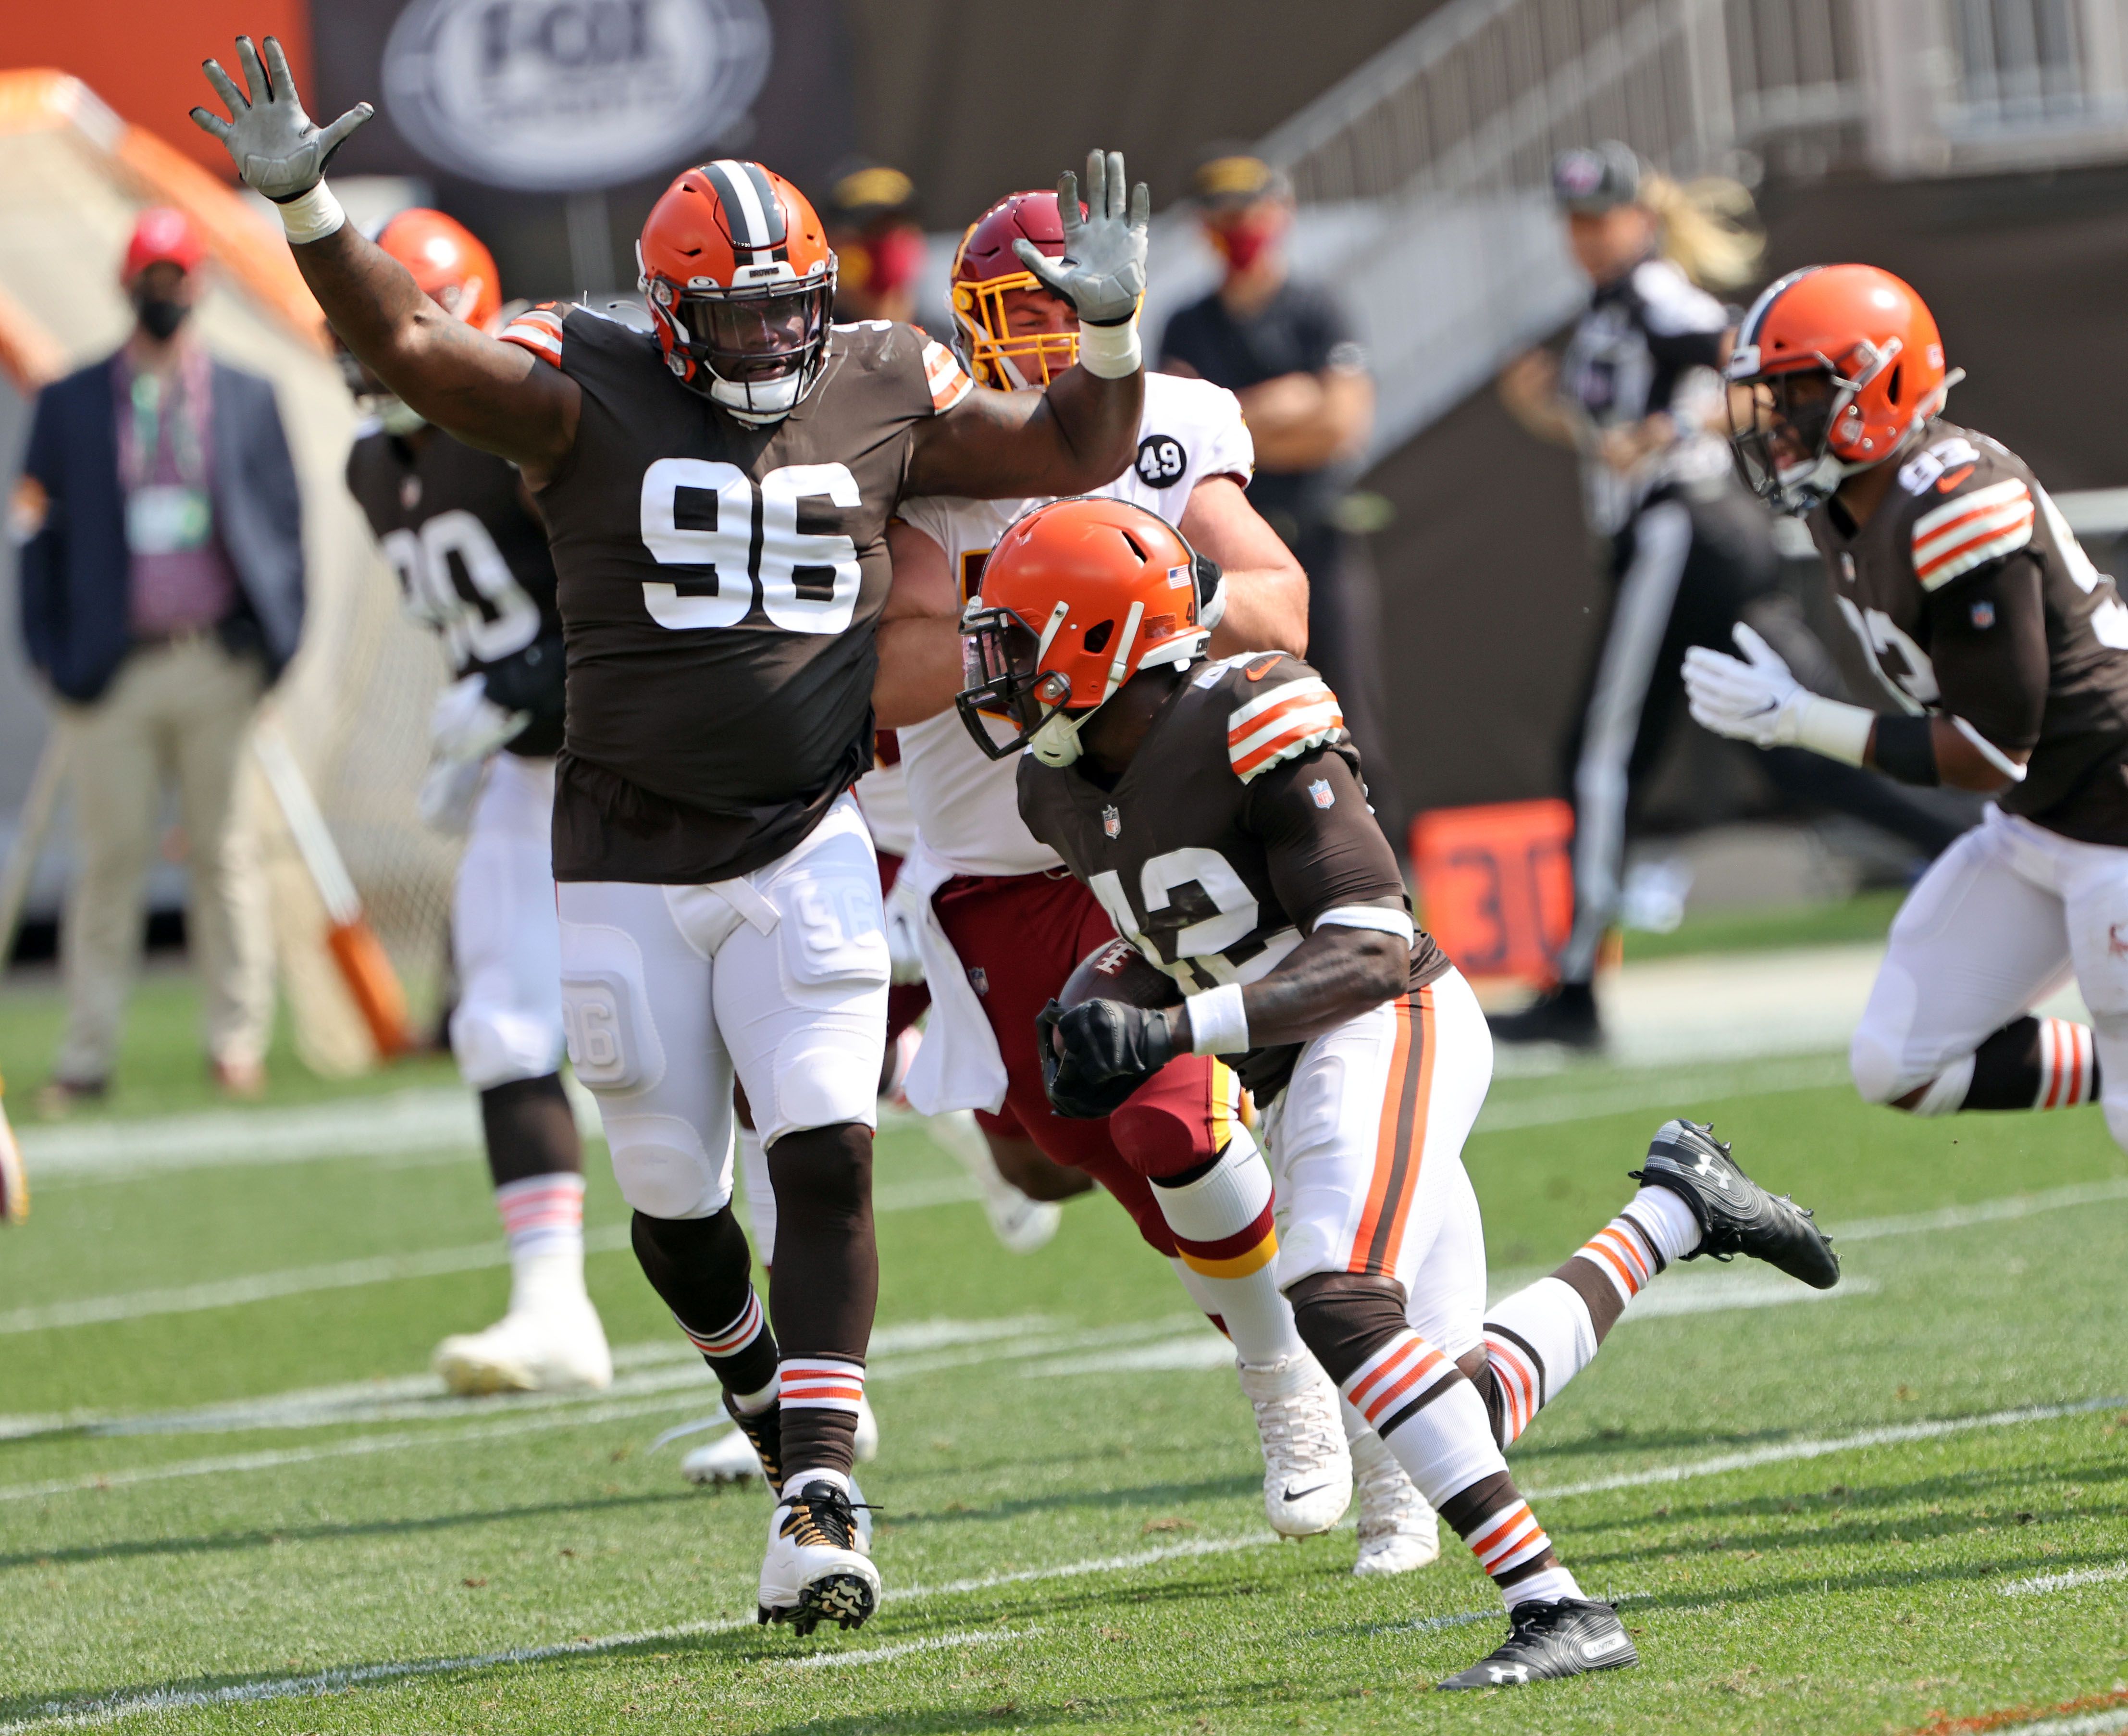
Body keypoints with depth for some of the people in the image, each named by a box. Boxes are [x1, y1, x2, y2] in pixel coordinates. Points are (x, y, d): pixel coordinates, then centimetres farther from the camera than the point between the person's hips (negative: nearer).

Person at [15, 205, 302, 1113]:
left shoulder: (247, 398, 11)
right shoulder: (70, 404, 8)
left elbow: (283, 519, 12)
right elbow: (43, 533, 9)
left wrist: (273, 637, 0)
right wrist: (52, 654, -1)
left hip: (219, 665, 1)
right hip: (113, 668, -1)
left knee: (223, 851, 4)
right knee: (110, 859, -1)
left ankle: (238, 1041, 10)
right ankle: (87, 1057, 3)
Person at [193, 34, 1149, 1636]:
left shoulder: (878, 395, 2)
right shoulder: (591, 395, -7)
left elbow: (1077, 455, 10)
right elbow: (409, 346, -20)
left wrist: (1115, 330, -10)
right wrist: (305, 211, -35)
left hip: (804, 854, 1)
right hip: (630, 870, 0)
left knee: (827, 1165, -15)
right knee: (676, 1203, 10)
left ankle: (815, 1500, -18)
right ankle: (758, 1377, 41)